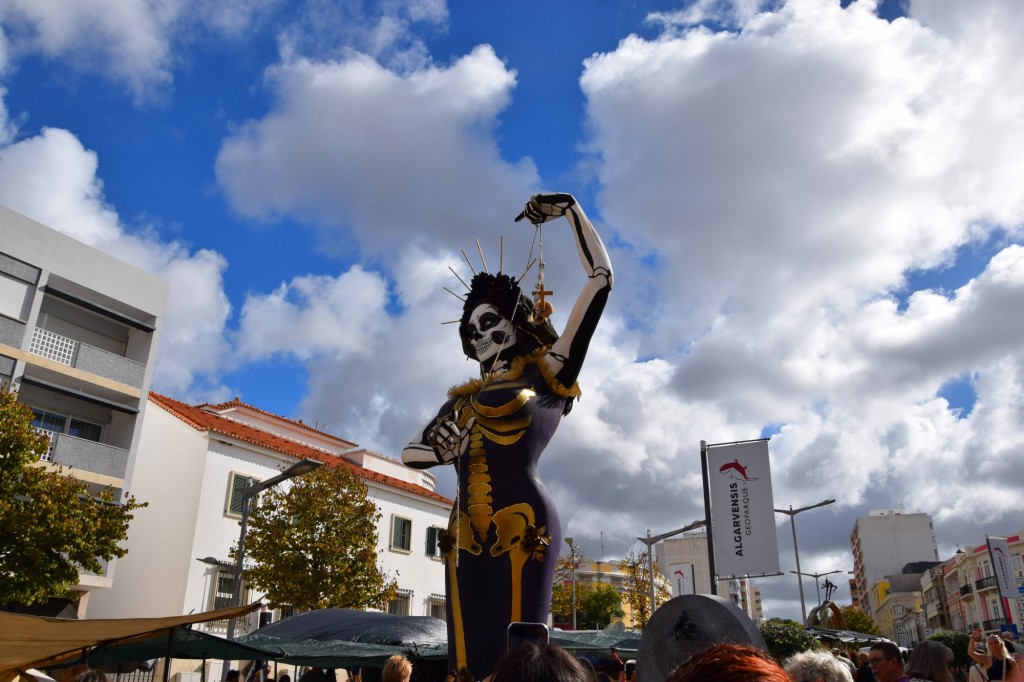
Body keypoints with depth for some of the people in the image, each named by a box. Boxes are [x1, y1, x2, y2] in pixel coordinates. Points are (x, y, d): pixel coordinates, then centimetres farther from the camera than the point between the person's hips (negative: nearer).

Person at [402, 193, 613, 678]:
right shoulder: (467, 399, 24)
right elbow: (411, 452, 25)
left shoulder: (548, 374, 10)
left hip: (522, 523, -5)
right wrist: (457, 448, 3)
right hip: (467, 533, 6)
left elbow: (601, 279, 7)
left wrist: (568, 209, 13)